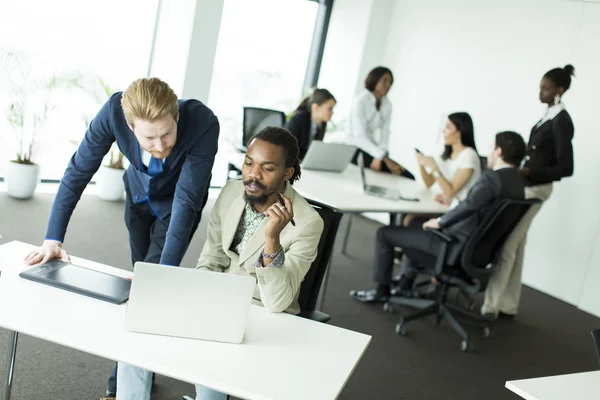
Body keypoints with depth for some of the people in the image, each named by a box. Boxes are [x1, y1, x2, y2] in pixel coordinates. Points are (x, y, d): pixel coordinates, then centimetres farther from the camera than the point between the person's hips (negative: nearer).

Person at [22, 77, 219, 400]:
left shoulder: (203, 124, -40)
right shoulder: (115, 111, -33)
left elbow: (187, 200, -38)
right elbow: (79, 171, -22)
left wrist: (167, 270, -43)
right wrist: (53, 239, -23)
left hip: (175, 203, -3)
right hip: (138, 194, 3)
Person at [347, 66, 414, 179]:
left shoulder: (387, 104, 6)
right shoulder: (360, 102, -15)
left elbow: (385, 132, 0)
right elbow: (360, 136, -23)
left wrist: (379, 157, -19)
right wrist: (385, 159, -29)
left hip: (372, 149, 7)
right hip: (356, 150, -7)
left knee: (409, 177, -10)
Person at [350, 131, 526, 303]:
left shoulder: (492, 177, -23)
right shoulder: (518, 184, 5)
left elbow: (470, 204, -40)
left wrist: (440, 221, -25)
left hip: (459, 248, -10)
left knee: (385, 233, 1)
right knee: (416, 225, 32)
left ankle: (382, 290, 17)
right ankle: (406, 287, 36)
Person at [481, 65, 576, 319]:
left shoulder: (562, 121, -16)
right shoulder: (549, 116, 11)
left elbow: (565, 168, -19)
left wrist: (530, 173, -24)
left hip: (534, 189, -9)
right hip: (525, 186, 9)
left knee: (506, 247, -9)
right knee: (515, 246, 11)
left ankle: (490, 307, -3)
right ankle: (508, 306, 18)